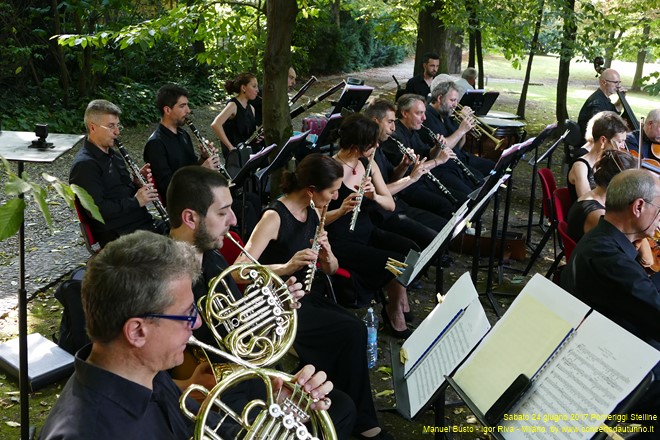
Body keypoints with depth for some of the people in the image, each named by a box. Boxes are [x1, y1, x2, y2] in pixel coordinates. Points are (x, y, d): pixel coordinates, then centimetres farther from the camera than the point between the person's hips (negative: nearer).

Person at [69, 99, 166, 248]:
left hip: (144, 223, 9)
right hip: (118, 234, -9)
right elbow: (97, 210, -19)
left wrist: (139, 181, 6)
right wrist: (136, 201, -16)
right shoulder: (84, 165, -10)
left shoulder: (113, 154, 19)